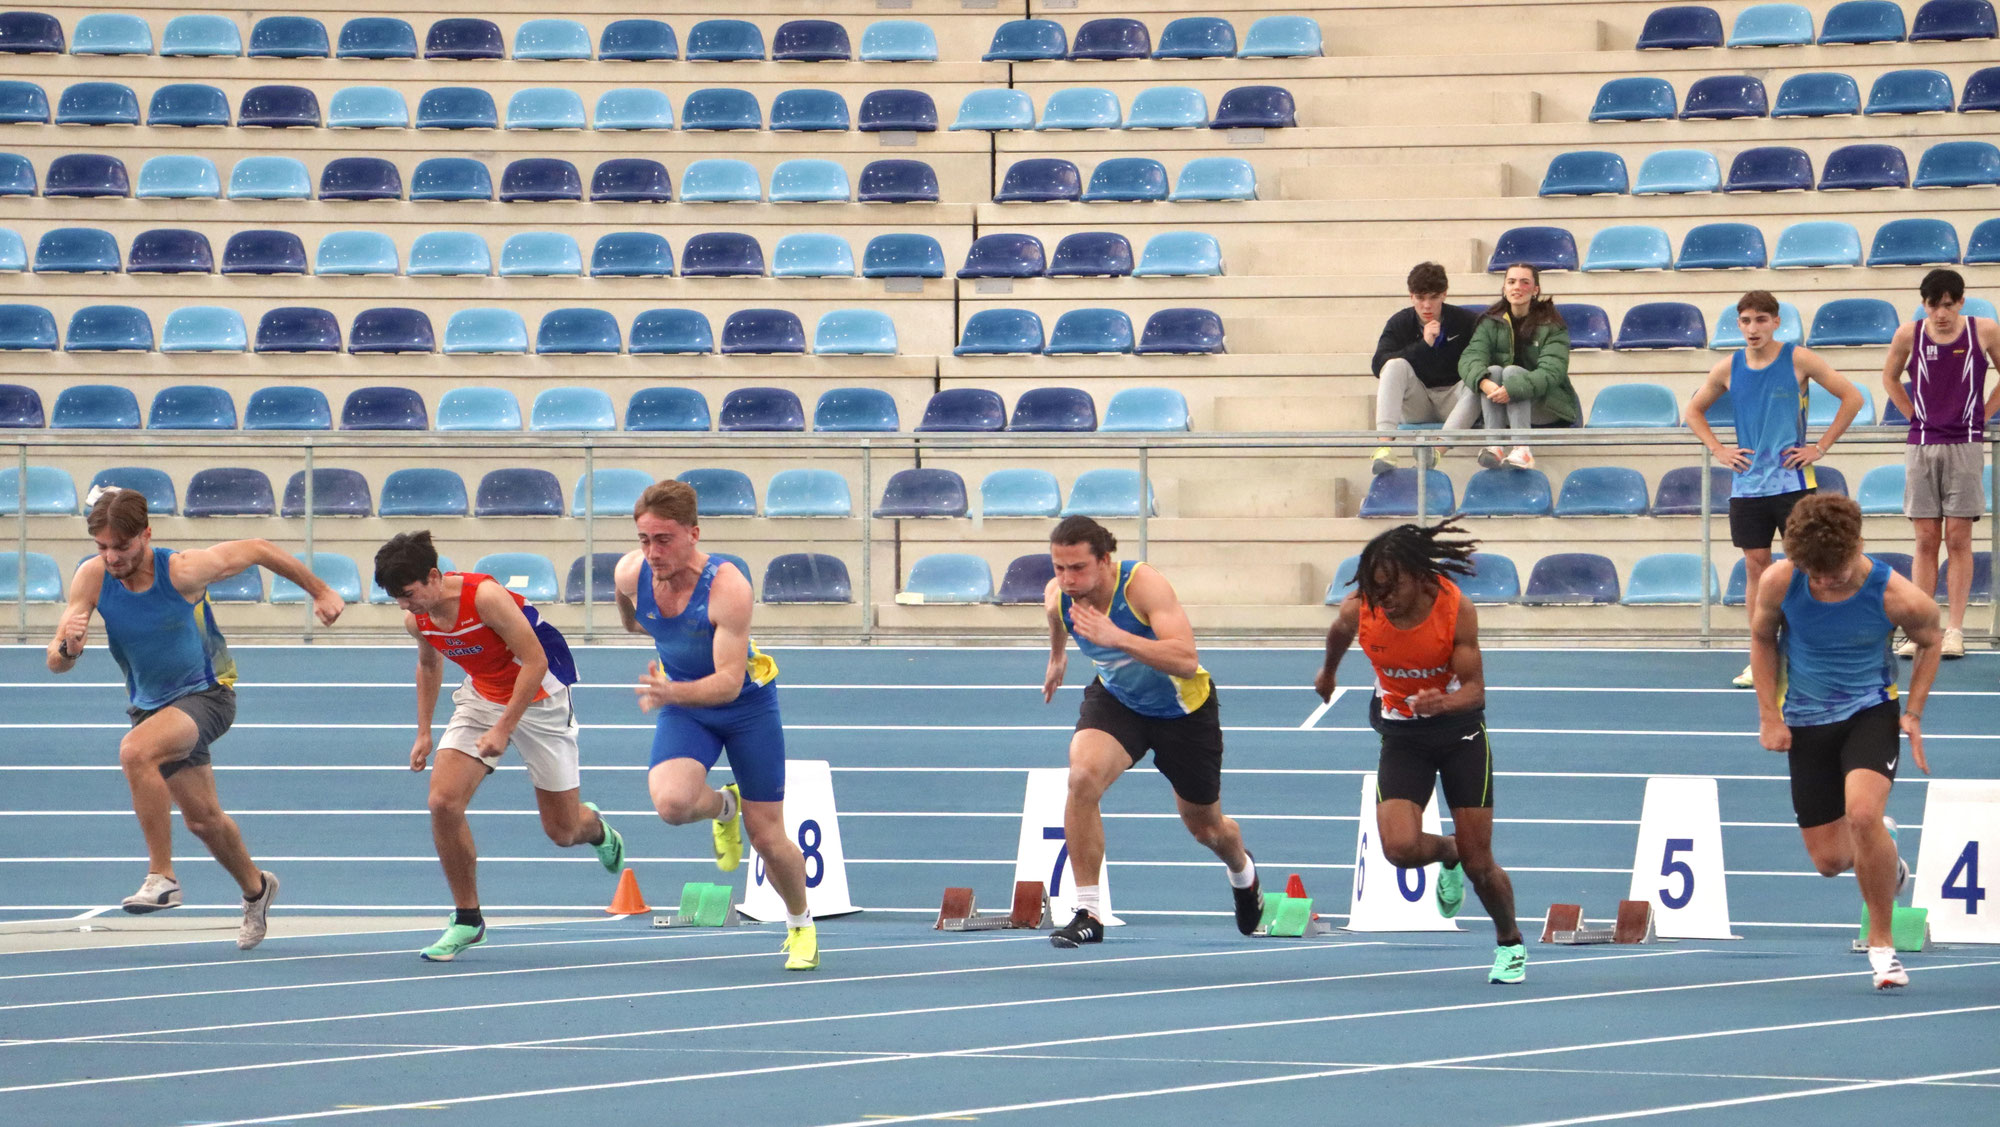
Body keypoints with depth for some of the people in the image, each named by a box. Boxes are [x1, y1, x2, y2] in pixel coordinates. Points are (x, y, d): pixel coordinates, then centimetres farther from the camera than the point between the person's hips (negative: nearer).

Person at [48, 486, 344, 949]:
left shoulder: (182, 571, -24)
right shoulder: (92, 577, -15)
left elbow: (258, 550, -9)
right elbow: (56, 663, -15)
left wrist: (319, 591, 2)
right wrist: (67, 647, -40)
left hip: (207, 694, -5)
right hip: (151, 704, 5)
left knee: (135, 751, -33)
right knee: (202, 818, 15)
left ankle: (162, 877, -28)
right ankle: (255, 888, 43)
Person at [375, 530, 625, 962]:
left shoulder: (485, 597, -31)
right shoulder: (417, 619, -10)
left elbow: (535, 662, -26)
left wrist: (503, 728, -28)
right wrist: (423, 732, 10)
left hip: (539, 696, -5)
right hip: (482, 697, 5)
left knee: (562, 830, 2)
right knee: (443, 801, -15)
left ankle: (596, 827, 42)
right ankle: (467, 919, -2)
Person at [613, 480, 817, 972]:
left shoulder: (727, 587, -32)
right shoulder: (630, 573, -17)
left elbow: (729, 681, -35)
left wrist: (672, 692, -51)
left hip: (748, 704, -3)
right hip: (684, 707, 3)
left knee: (767, 839, 2)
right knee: (670, 803, -27)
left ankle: (800, 923, 32)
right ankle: (723, 807, 10)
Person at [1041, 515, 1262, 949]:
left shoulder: (1143, 585, -35)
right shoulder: (1056, 596, -20)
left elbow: (1187, 661, -46)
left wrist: (1118, 637, -56)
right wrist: (1057, 657, 27)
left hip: (1183, 709, -3)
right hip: (1117, 699, 3)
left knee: (1206, 828, 16)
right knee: (1083, 775, -30)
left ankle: (1243, 873, 55)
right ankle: (1088, 913, -21)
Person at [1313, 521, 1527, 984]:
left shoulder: (1455, 608, -24)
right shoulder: (1359, 609, -18)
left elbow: (1475, 687, -21)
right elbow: (1339, 633, 8)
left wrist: (1443, 703, -43)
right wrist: (1328, 671, 28)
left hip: (1459, 726, -2)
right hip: (1402, 733, 2)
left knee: (1479, 863, -2)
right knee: (1400, 847, -20)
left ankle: (1509, 942, 27)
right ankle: (1447, 854, 17)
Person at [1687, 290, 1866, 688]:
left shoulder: (1798, 360, -4)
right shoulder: (1728, 369, 6)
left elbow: (1852, 398, -2)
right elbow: (1693, 410, 21)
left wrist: (1820, 447, -6)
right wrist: (1719, 450, 7)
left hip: (1792, 482, -3)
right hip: (1747, 485, 3)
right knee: (1755, 566, 3)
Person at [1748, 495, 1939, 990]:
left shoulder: (1896, 596, -21)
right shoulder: (1780, 581, -16)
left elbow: (1930, 642, 1)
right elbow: (1763, 638, 5)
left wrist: (1913, 714, -5)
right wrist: (1769, 715, 1)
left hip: (1870, 711, -3)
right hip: (1806, 721, 3)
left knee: (1862, 813, -29)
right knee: (1831, 860, 5)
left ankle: (1881, 940, -11)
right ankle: (1880, 845, 45)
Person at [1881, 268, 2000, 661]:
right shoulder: (1909, 335, 0)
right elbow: (1890, 377, 18)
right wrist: (1914, 415, 10)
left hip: (1964, 445, -1)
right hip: (1921, 447, 1)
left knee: (1958, 539, -1)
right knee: (1925, 540, 2)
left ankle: (1955, 630, 0)